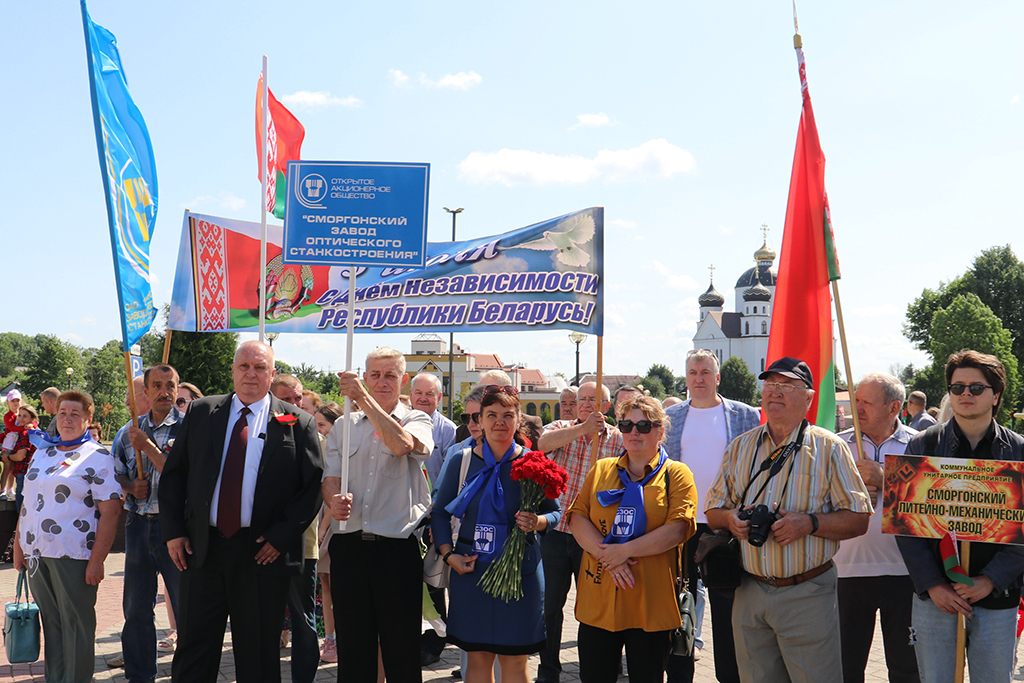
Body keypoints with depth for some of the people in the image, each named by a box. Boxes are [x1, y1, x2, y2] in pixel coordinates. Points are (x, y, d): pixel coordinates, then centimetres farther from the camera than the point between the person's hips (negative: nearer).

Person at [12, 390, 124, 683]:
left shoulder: (98, 457, -6)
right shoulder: (42, 453, 14)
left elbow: (110, 511, -12)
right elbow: (28, 502, 20)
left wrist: (97, 560, -18)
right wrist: (18, 545, 13)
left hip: (73, 555, -6)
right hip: (37, 552, 6)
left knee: (76, 624, 2)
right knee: (50, 621, 13)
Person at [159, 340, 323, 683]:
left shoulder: (296, 423, 0)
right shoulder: (201, 412, 9)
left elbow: (314, 485, -4)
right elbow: (173, 473, 11)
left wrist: (281, 536, -11)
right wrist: (173, 530, 1)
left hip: (263, 554, -2)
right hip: (201, 549, 2)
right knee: (194, 652, 9)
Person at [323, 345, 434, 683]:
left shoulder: (417, 421, 5)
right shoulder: (344, 425, 15)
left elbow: (402, 444, -18)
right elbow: (330, 476, 8)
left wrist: (363, 398, -21)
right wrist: (333, 500, -16)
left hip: (399, 546, -3)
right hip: (349, 544, 3)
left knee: (402, 647, 1)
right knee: (352, 646, 7)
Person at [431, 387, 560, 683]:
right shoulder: (461, 460, 3)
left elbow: (554, 511, 4)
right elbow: (440, 512, 10)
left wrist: (538, 522, -18)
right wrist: (448, 554, -2)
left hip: (520, 570, -1)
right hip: (470, 569, 1)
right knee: (478, 656, 8)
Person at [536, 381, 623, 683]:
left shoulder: (617, 439, 2)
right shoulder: (562, 428, 4)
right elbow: (544, 443, -20)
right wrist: (584, 428, -32)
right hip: (555, 531, 1)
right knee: (550, 604, 9)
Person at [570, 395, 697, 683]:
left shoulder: (677, 474, 2)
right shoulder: (601, 470, 12)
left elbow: (677, 530, -11)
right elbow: (577, 519, 3)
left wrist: (626, 550, -15)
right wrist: (608, 557, -13)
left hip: (651, 605, -3)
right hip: (598, 600, 3)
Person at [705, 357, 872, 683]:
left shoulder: (829, 448, -1)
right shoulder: (740, 447, 11)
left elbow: (858, 519, -4)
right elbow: (713, 510, 15)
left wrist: (810, 523, -19)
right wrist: (731, 518, -7)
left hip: (808, 595, -4)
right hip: (750, 592, 4)